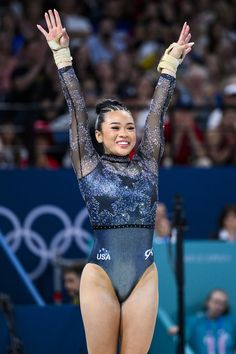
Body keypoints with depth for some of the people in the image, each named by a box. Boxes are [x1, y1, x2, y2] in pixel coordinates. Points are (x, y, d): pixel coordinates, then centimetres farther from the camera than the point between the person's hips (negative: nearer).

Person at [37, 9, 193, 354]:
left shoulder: (146, 166, 11)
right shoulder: (89, 167, 4)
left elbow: (158, 111, 12)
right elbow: (77, 108, 2)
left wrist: (170, 62, 14)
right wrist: (62, 54, 1)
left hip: (144, 277, 3)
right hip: (100, 277, -3)